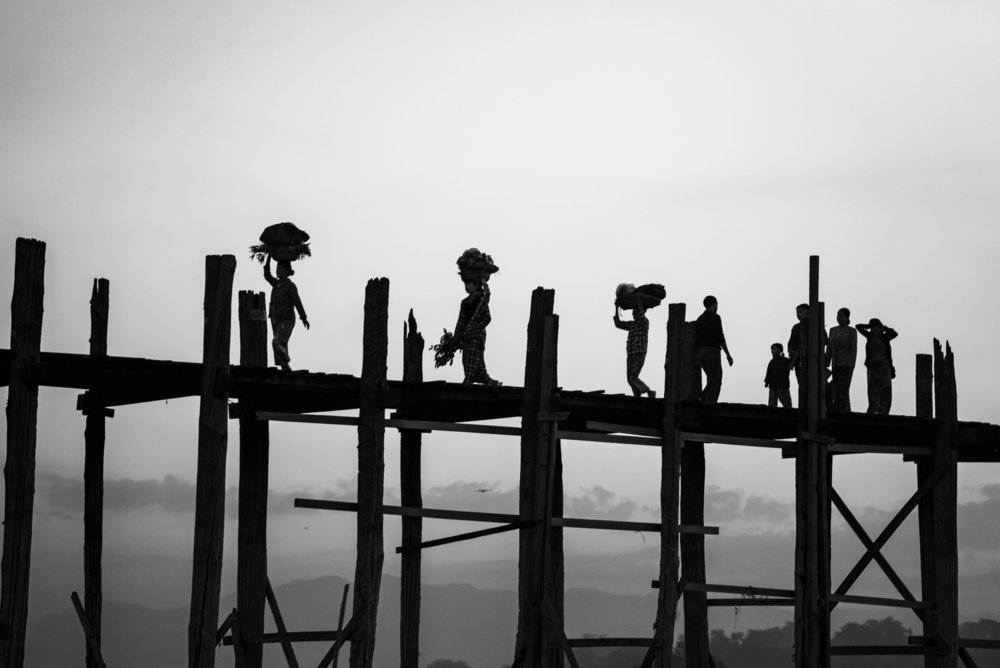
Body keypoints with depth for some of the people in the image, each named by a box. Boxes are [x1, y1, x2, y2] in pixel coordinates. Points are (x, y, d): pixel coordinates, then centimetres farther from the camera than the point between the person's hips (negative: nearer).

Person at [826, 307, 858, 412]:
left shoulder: (852, 331, -2)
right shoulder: (833, 330, 14)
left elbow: (854, 349, -7)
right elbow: (829, 349, 14)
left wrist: (851, 367, -15)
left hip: (846, 364, -6)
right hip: (835, 364, 6)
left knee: (842, 391, -13)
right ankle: (846, 411, 13)